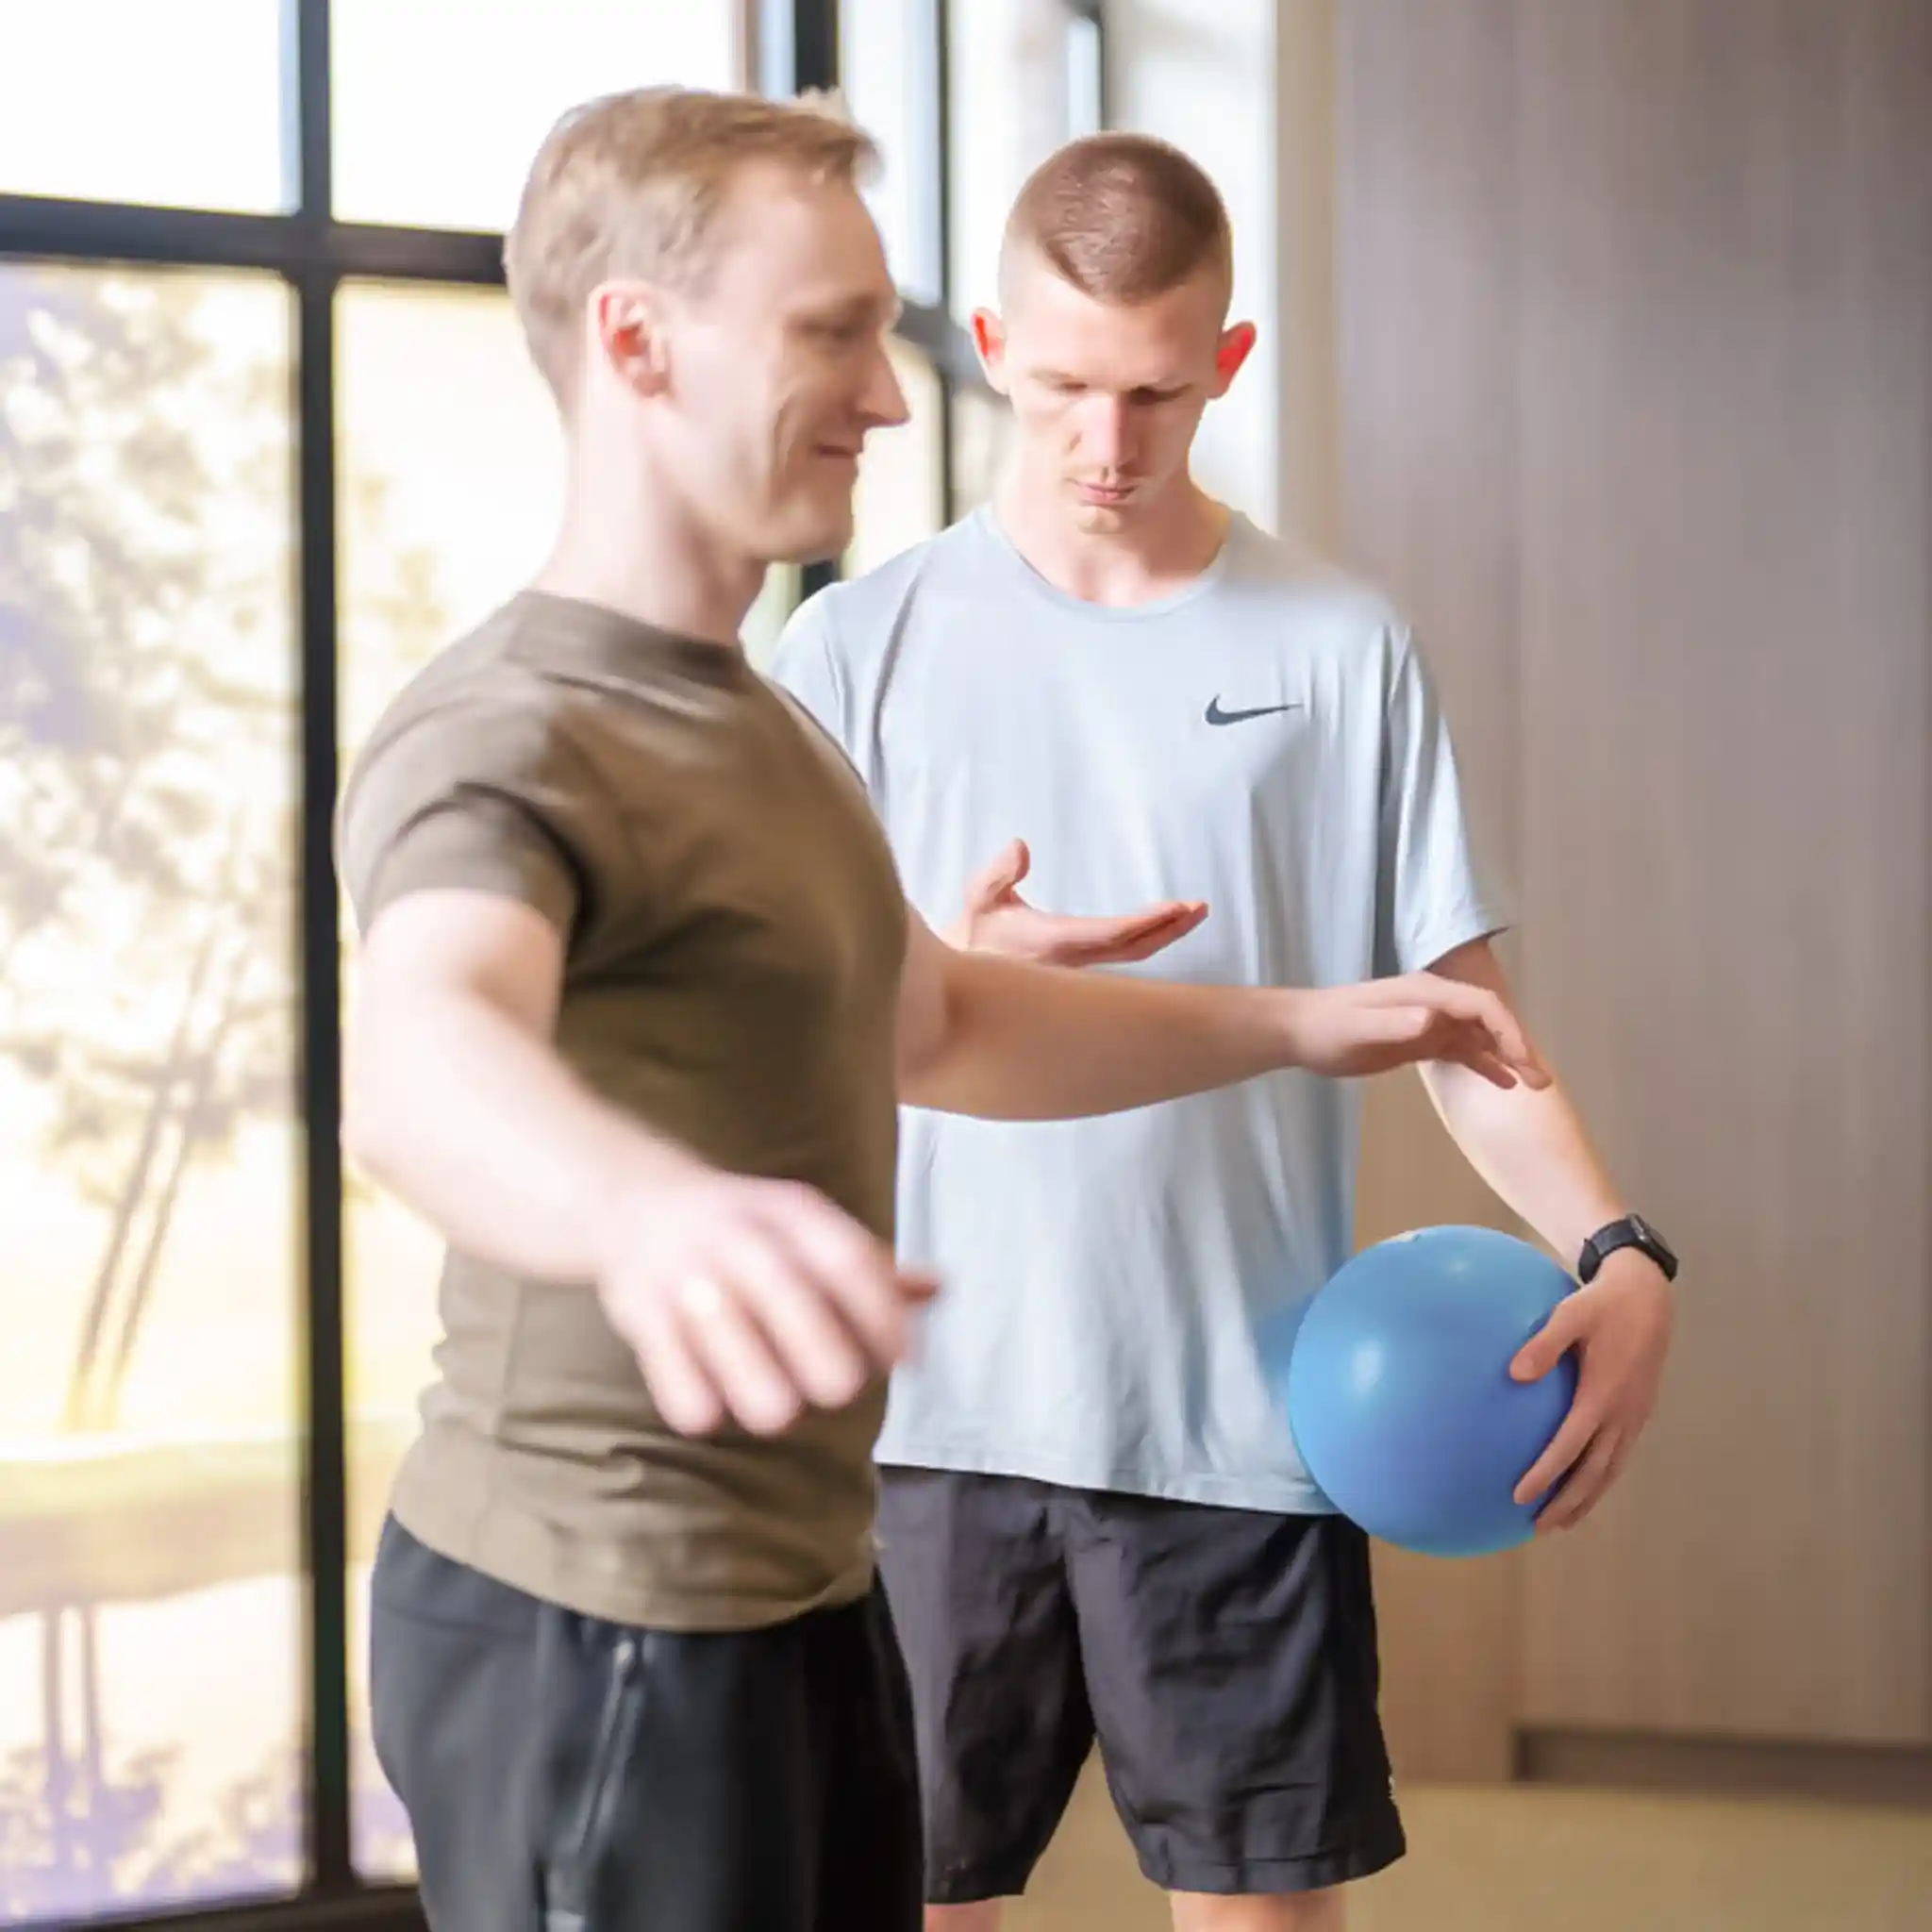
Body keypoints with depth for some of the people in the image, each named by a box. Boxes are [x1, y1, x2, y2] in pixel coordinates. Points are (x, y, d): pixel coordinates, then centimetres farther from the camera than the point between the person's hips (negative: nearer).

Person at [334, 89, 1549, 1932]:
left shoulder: (753, 720, 15)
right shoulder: (502, 737, -19)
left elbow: (929, 1025, 30)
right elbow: (418, 1052, -42)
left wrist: (1294, 1023, 26)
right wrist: (652, 1208, -63)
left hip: (801, 1585, 10)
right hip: (596, 1621, -9)